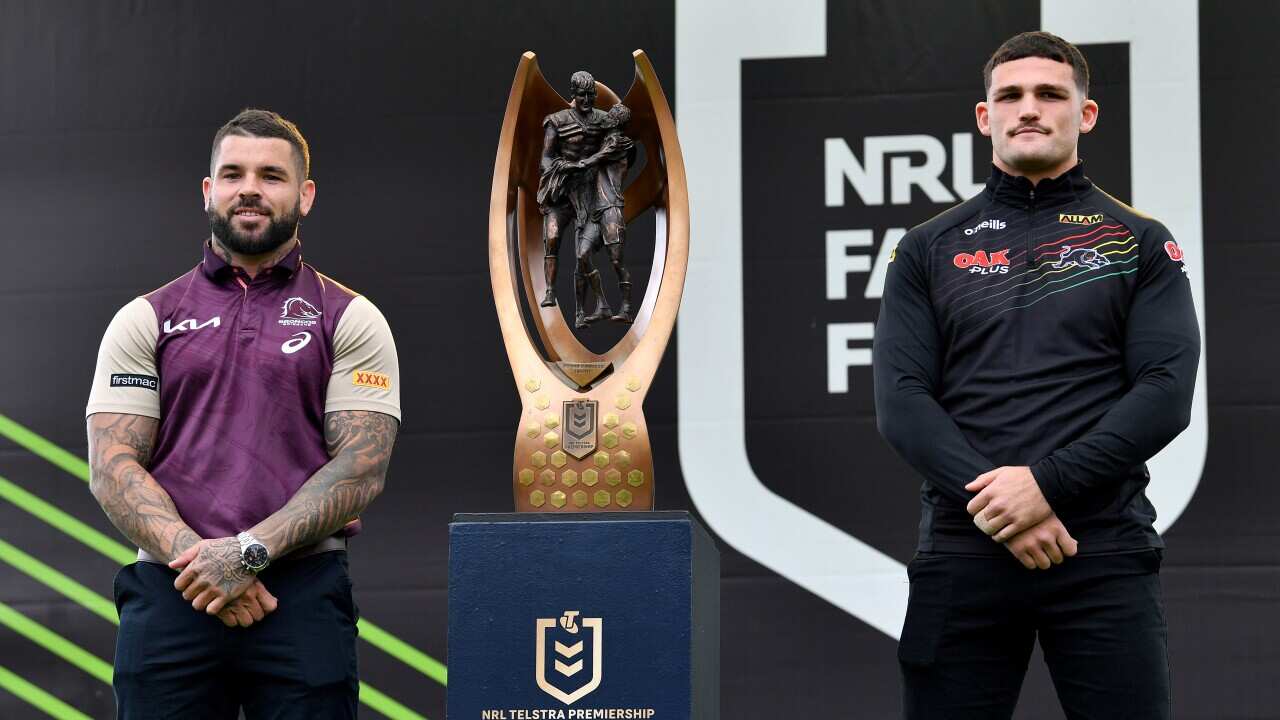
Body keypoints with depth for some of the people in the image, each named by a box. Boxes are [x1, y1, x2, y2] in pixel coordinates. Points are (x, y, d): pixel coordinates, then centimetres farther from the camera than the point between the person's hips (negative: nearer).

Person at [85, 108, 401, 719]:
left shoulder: (350, 320, 9)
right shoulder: (145, 320, 13)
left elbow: (361, 468, -2)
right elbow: (112, 467, 3)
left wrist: (250, 551, -14)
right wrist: (195, 556, -13)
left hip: (303, 598, -1)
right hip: (169, 596, 1)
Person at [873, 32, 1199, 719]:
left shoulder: (1139, 244, 10)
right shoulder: (929, 250, 13)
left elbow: (1166, 393, -2)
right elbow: (901, 400, 2)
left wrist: (1046, 483, -15)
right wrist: (992, 501, -13)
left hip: (1104, 552, -1)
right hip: (962, 550, 1)